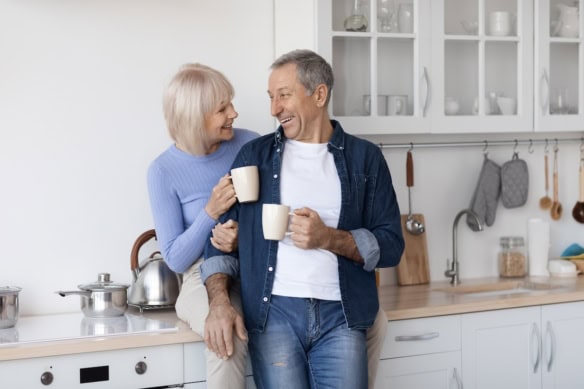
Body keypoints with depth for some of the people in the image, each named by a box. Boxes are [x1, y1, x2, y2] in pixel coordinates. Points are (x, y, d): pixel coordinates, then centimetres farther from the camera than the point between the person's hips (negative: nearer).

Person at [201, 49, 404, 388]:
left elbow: (391, 245, 4)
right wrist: (219, 301, -9)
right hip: (273, 312, 0)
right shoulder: (254, 155, 10)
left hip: (340, 315, 0)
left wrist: (329, 238, -12)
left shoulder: (365, 157, 7)